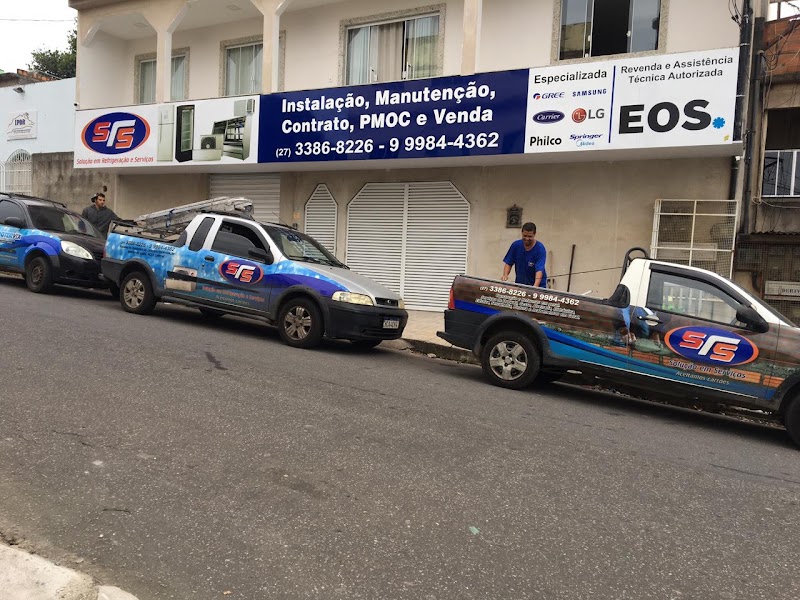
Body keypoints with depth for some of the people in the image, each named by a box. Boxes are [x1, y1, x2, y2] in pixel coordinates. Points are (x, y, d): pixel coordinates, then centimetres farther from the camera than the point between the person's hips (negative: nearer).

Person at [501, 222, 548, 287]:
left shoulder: (540, 249, -18)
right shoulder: (516, 245, -5)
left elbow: (539, 270, -28)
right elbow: (508, 263, 1)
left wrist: (535, 287, -44)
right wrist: (505, 275, -20)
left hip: (537, 285, -3)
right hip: (519, 283, 4)